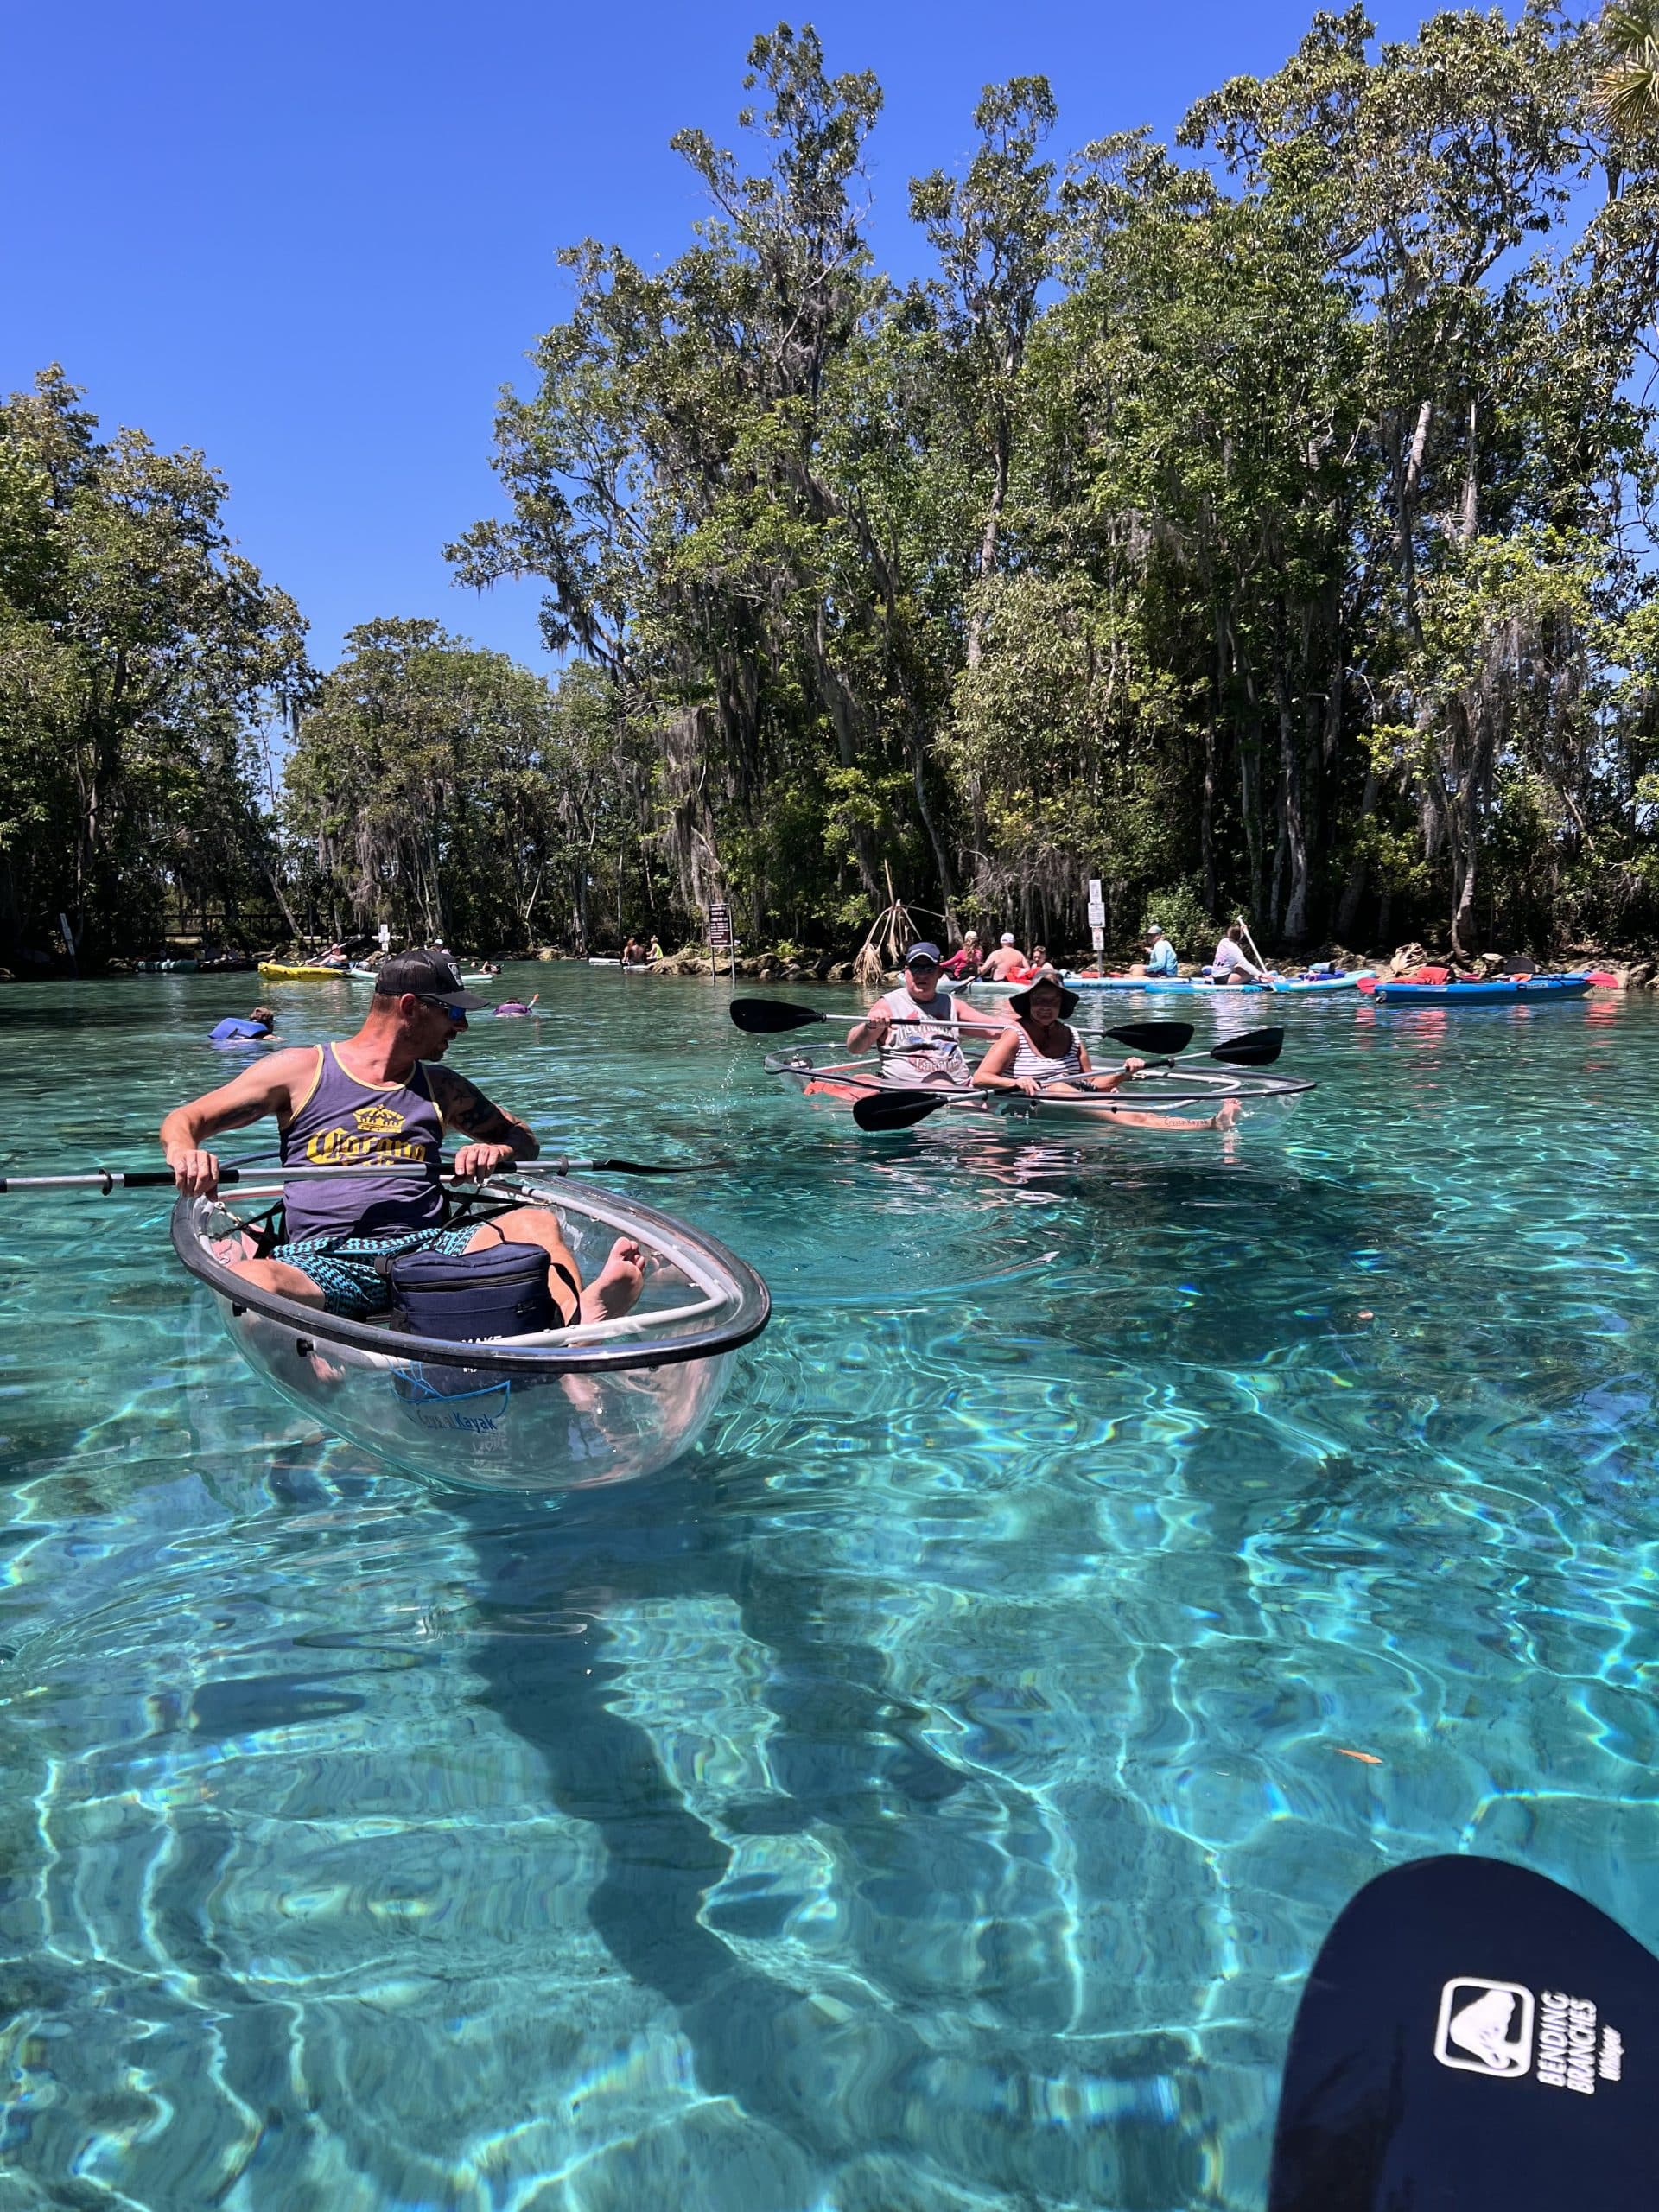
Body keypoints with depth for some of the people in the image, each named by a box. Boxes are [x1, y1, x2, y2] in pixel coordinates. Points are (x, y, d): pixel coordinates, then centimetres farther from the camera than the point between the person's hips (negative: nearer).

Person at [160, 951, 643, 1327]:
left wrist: (496, 1151, 2)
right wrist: (184, 1151, -14)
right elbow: (183, 1120, 11)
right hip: (324, 1258, -2)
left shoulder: (441, 1087, 22)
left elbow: (523, 1139, 27)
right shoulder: (302, 1070, 12)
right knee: (246, 1280, -34)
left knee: (535, 1222, -26)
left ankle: (581, 1320, -55)